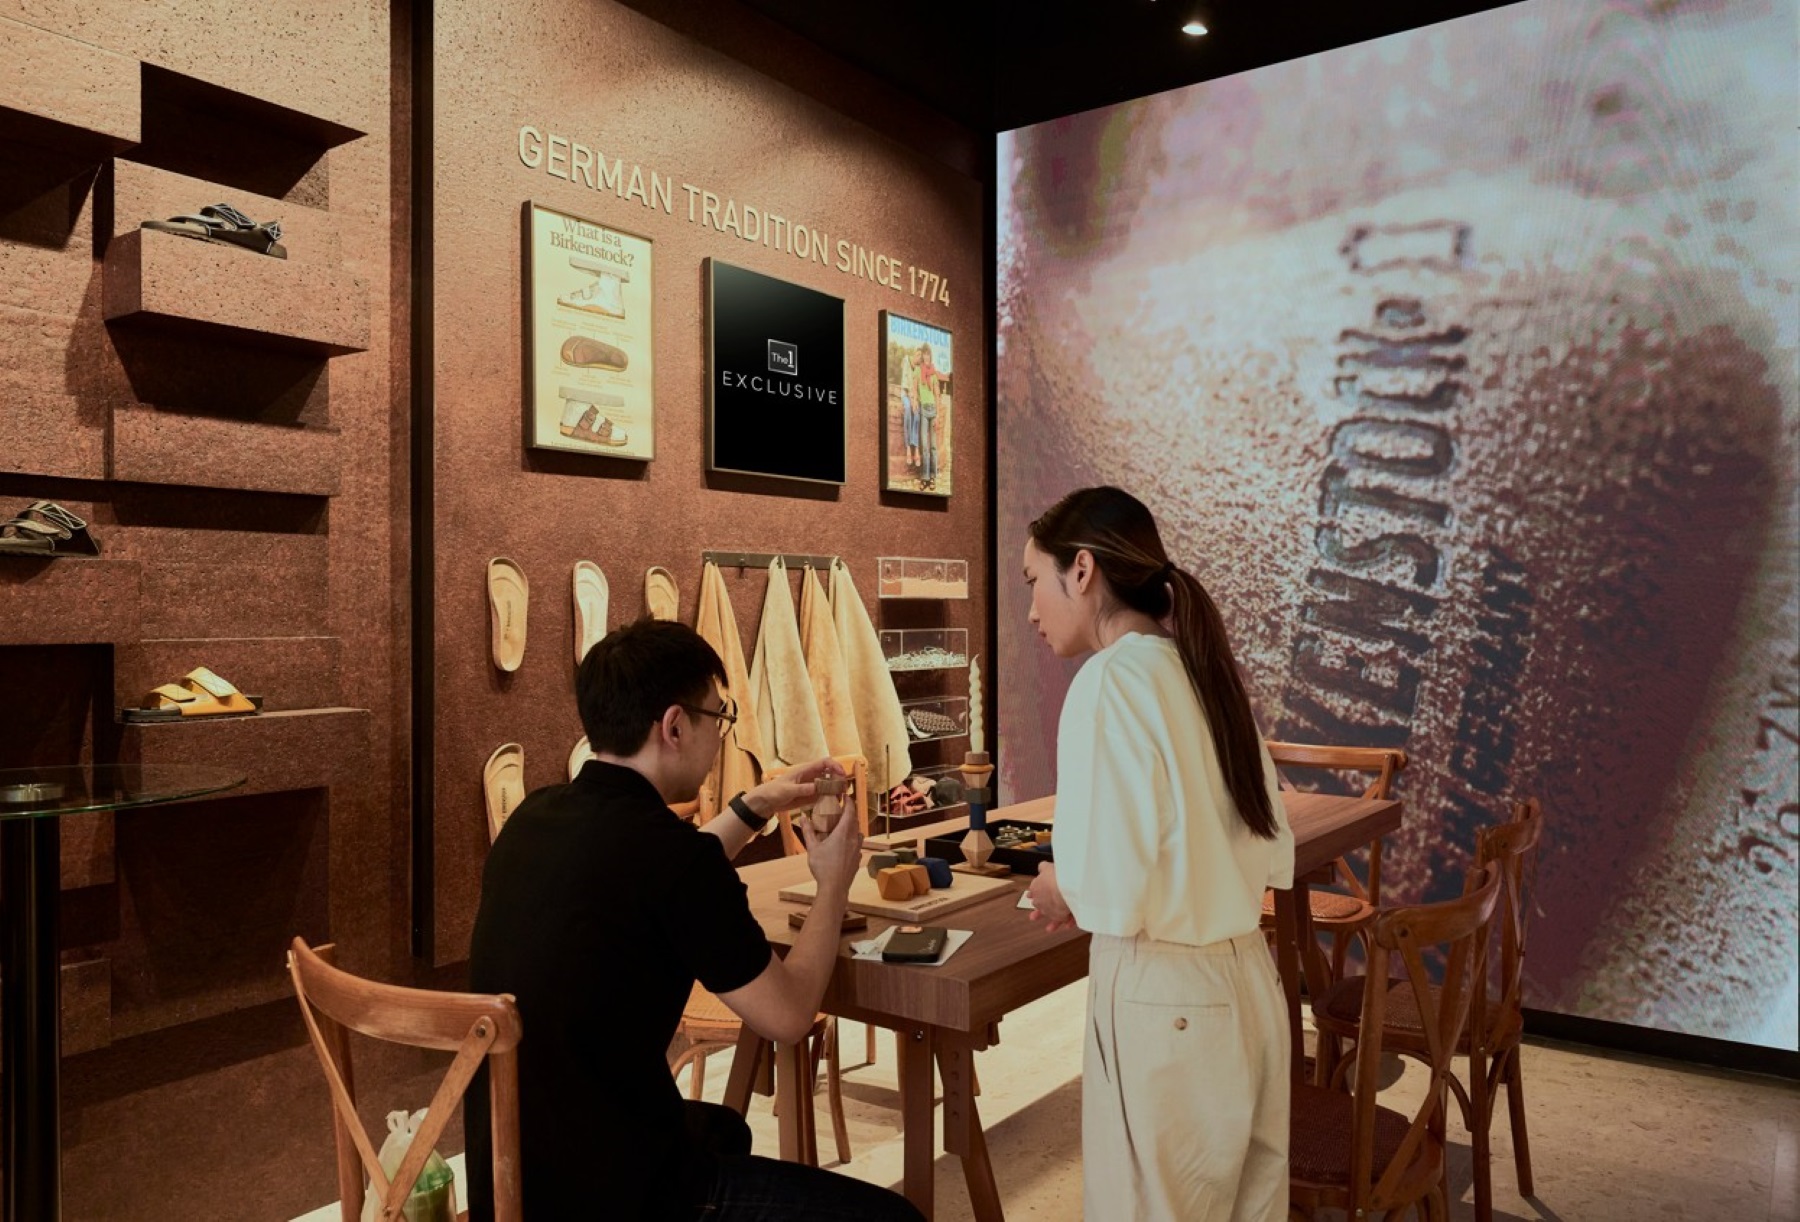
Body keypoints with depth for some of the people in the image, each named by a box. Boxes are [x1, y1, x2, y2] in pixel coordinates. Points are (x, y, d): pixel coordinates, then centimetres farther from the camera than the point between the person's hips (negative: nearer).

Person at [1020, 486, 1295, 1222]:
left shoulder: (1110, 679, -17)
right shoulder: (1201, 673, 6)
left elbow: (1116, 894, -23)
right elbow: (1272, 858, 13)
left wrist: (1058, 890, -1)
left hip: (1162, 1003, -8)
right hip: (1247, 986, 8)